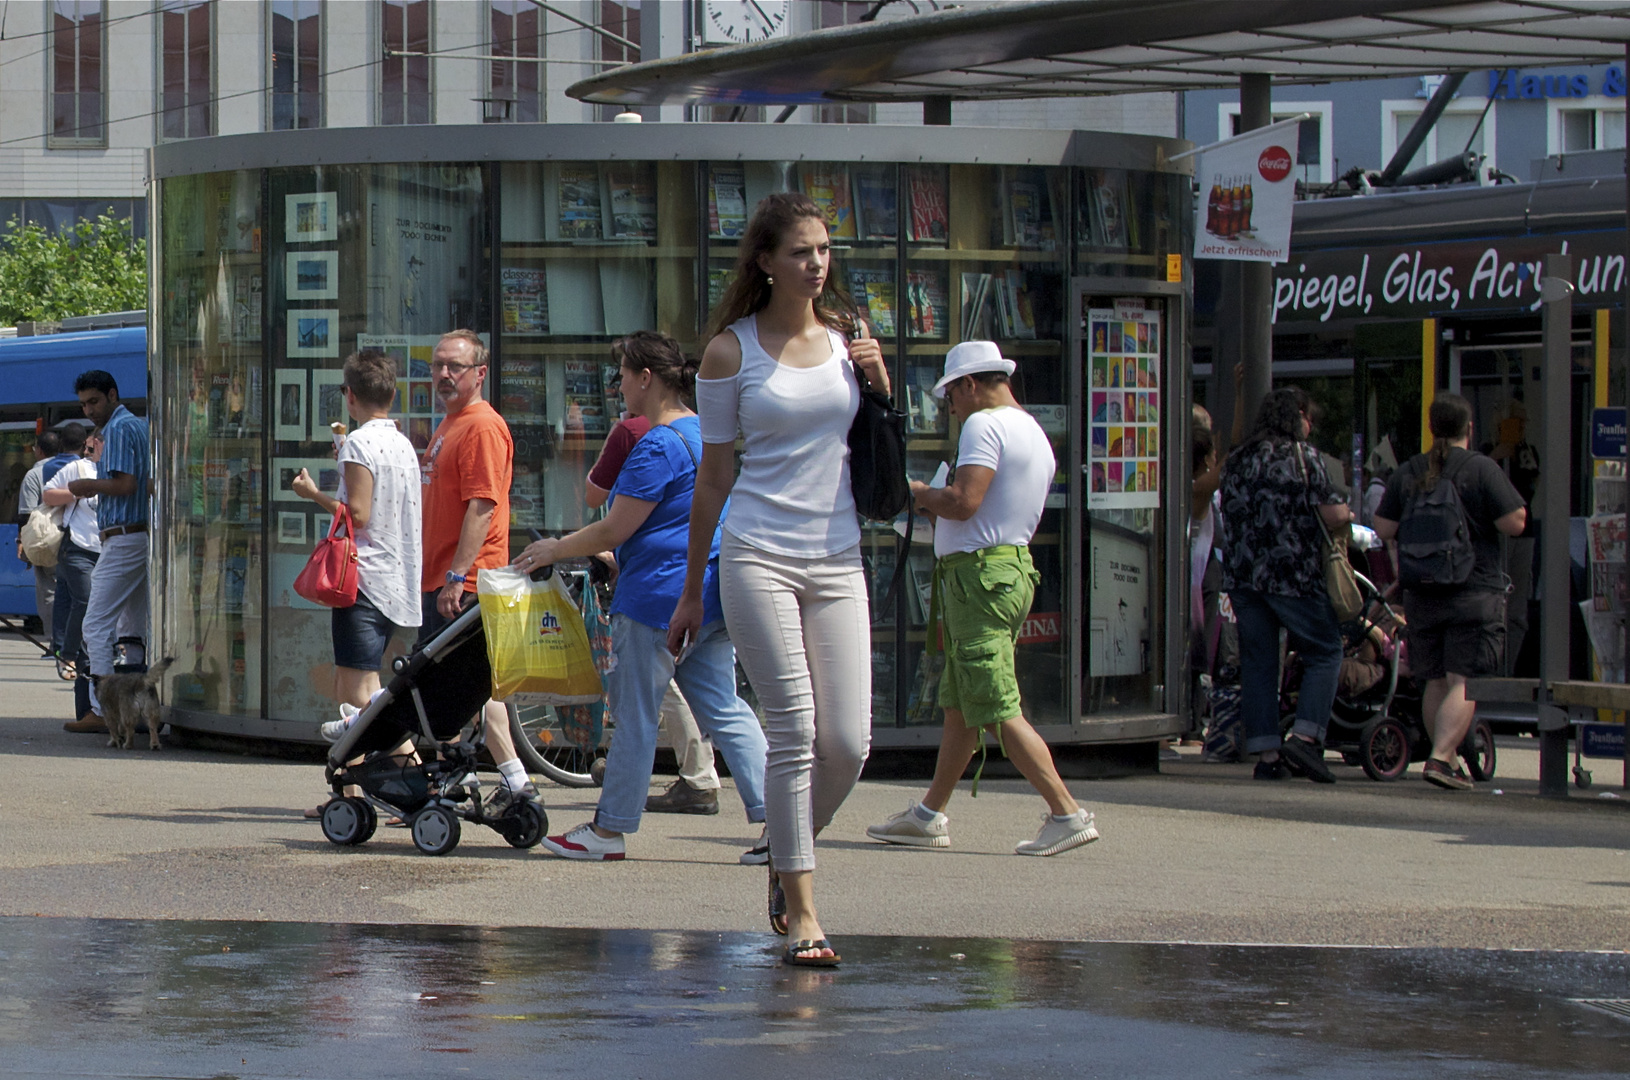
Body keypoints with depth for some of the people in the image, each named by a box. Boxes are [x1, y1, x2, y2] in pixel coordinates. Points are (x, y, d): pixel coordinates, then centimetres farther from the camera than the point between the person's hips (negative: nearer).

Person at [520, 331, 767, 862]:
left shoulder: (658, 446, -15)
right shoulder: (704, 433, 15)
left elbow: (615, 529, -14)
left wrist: (554, 550, 0)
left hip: (661, 597, -9)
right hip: (711, 598, 9)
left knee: (635, 713, 1)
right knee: (724, 710, 7)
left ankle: (609, 830, 10)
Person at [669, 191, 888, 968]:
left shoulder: (847, 339, 11)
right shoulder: (731, 351, 0)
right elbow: (714, 474, 5)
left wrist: (880, 383, 0)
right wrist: (692, 591, 8)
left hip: (837, 561, 4)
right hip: (757, 558, -4)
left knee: (849, 742, -3)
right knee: (795, 730, -11)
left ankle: (787, 859, 24)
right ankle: (801, 912, -4)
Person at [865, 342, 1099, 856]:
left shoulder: (985, 425, -13)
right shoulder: (1036, 434, 17)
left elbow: (965, 501, -23)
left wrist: (921, 493, -5)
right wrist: (939, 502, 18)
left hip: (979, 576, -10)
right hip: (1013, 567, 10)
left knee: (998, 709, -10)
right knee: (959, 704, 16)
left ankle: (1067, 814, -13)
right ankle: (929, 816, 23)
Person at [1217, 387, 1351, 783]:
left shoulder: (1237, 458, 13)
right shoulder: (1302, 454, -4)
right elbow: (1333, 516, -9)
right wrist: (1345, 513, 12)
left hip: (1241, 573, 5)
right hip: (1294, 573, -5)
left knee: (1257, 661, 7)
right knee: (1325, 652, 5)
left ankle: (1265, 753, 4)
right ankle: (1306, 736, -9)